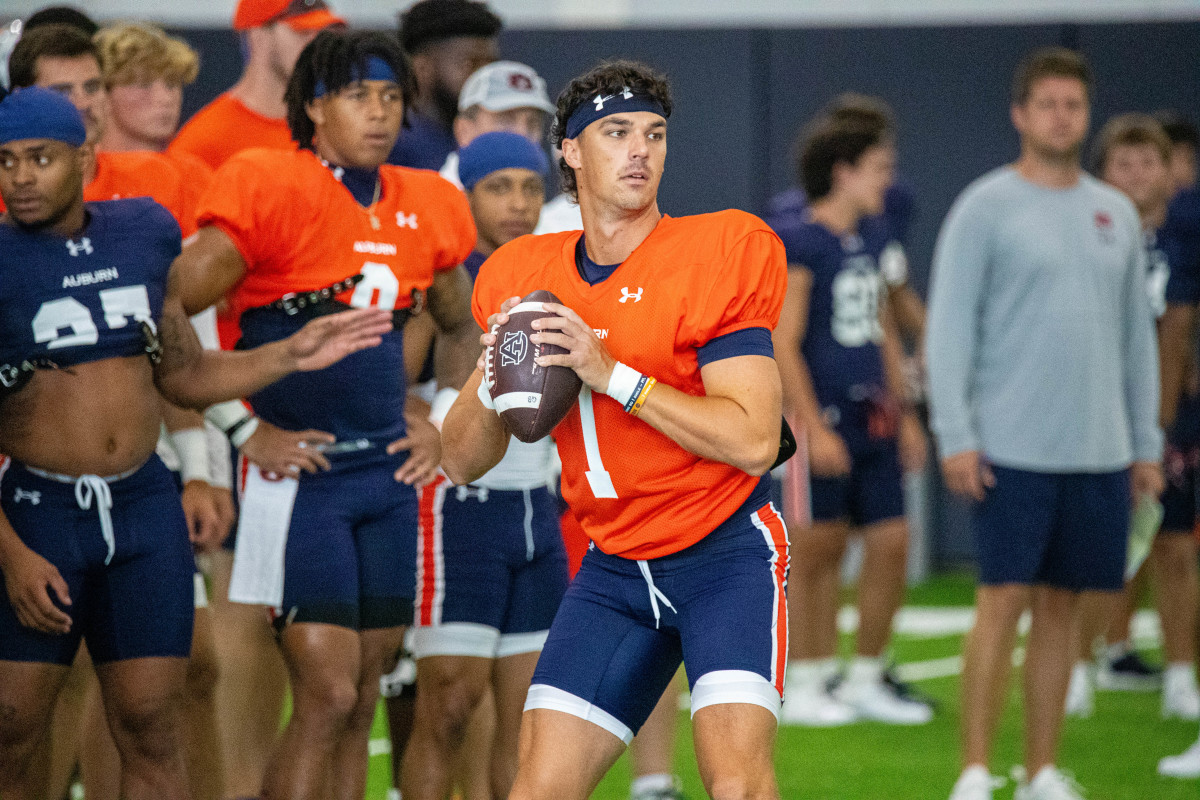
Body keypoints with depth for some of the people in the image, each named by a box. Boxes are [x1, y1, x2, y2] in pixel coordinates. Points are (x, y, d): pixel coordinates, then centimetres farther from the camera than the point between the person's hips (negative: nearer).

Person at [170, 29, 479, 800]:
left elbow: (461, 329, 28)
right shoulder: (269, 189, -10)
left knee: (361, 700, 8)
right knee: (327, 694, -12)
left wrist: (443, 422, 13)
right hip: (300, 470, -6)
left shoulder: (427, 207, 10)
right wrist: (248, 428, -11)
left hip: (389, 473, 6)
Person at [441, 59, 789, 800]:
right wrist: (495, 383, -13)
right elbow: (462, 461, 8)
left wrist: (611, 374, -23)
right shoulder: (524, 276, 5)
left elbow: (753, 440, -19)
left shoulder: (722, 254, -10)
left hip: (727, 550, -4)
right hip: (614, 566, 4)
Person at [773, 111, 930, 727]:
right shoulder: (797, 245, -10)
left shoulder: (869, 245, 14)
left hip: (872, 421, 7)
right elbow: (782, 345, -14)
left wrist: (903, 414, 19)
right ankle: (804, 686, 10)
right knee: (818, 551, 0)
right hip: (823, 419, -7)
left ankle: (865, 681, 16)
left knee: (892, 542, 4)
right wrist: (813, 428, -18)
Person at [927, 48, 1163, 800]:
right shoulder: (985, 208, -3)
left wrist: (1147, 443, 12)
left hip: (1098, 450, 5)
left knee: (1062, 605, 8)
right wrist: (956, 436, -13)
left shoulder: (1117, 214, 12)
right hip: (1012, 449, -5)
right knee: (1003, 601, -8)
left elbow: (1137, 335, 16)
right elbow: (950, 328, -6)